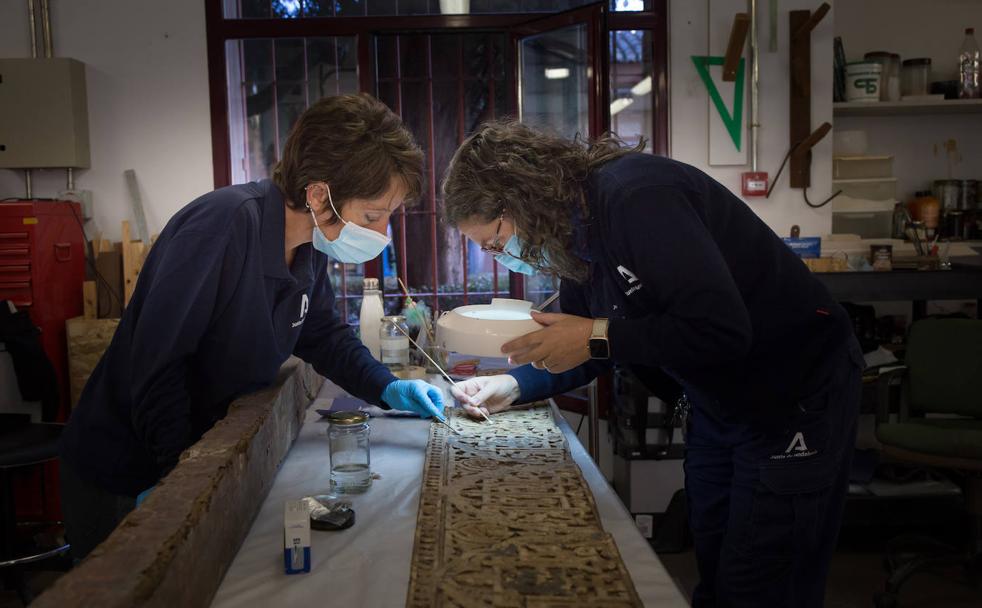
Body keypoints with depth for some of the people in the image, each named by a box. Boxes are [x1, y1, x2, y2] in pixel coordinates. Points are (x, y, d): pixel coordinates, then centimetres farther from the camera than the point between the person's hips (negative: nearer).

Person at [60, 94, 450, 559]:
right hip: (122, 475, -7)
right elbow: (157, 360, -30)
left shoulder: (310, 248, -4)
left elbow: (322, 334, 11)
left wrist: (388, 389, -3)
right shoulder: (225, 224, -30)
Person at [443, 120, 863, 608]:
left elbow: (721, 330, -32)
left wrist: (597, 337, -28)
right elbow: (588, 350, 13)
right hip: (716, 402, 9)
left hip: (796, 398, -9)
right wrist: (515, 385, 1)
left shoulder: (636, 196, -27)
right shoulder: (576, 227, 2)